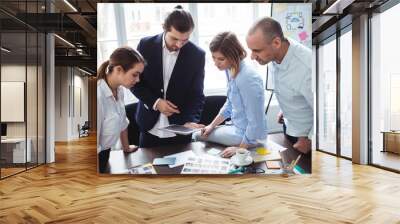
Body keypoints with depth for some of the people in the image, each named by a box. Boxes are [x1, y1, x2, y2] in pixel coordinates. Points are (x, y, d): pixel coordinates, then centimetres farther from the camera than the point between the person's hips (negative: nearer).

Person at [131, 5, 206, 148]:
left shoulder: (197, 55, -8)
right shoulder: (146, 45, -7)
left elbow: (196, 95, -6)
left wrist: (190, 120, -22)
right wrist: (155, 102, -14)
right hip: (150, 127, 1)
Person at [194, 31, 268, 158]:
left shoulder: (247, 79, -30)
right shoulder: (230, 70, -3)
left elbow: (256, 122, -25)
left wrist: (241, 148, -17)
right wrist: (212, 125, 7)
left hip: (248, 136, -8)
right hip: (238, 127, 8)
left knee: (199, 136, 4)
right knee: (202, 133, 20)